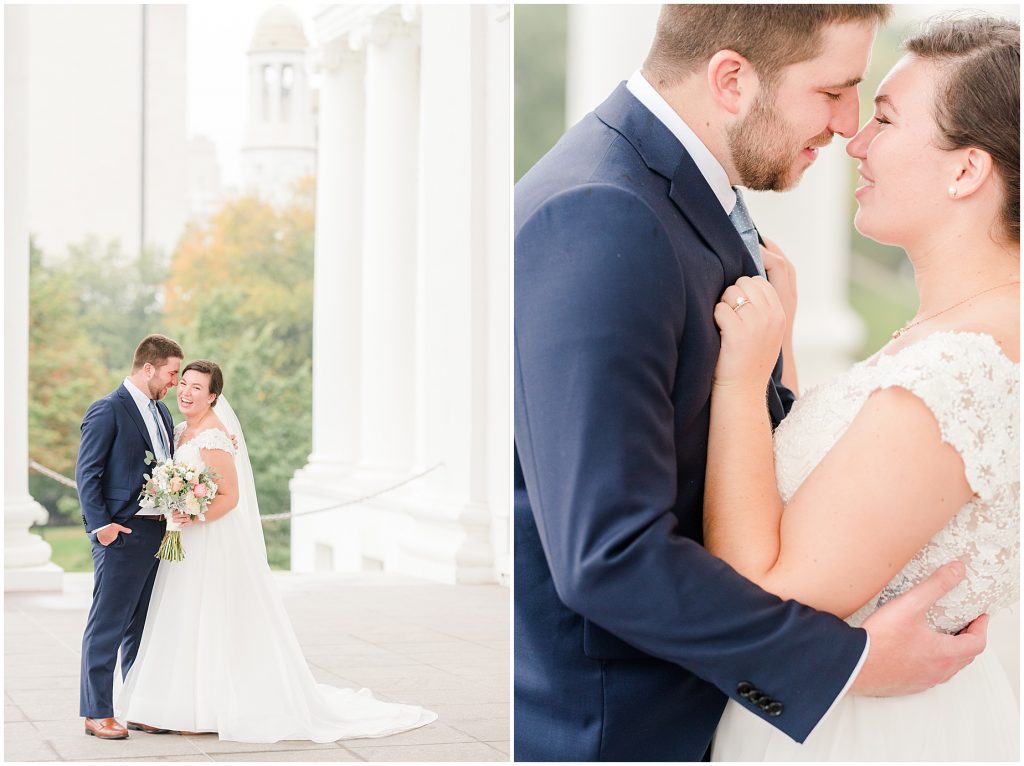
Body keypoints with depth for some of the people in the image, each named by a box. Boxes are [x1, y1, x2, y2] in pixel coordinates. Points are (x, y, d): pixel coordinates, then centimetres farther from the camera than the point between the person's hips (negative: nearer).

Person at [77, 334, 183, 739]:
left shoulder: (161, 411, 16)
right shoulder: (107, 411, -9)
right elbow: (87, 473, -12)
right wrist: (100, 524, -17)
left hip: (157, 533, 8)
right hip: (122, 534, -8)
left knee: (143, 627, 14)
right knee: (107, 625, -2)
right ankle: (97, 714, 3)